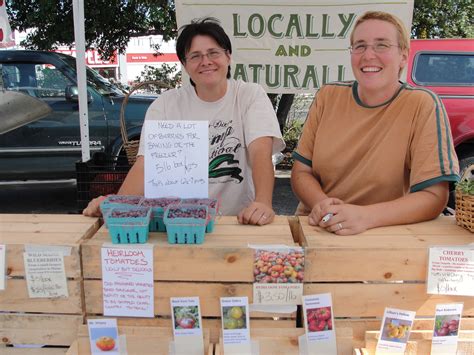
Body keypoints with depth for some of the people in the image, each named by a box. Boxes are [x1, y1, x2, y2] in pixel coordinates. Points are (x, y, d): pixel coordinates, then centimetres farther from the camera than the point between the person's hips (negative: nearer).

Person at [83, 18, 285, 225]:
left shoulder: (252, 96, -2)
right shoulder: (165, 105, 1)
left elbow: (261, 152, -16)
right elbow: (146, 163, -8)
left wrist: (263, 203, -34)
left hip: (241, 220, -1)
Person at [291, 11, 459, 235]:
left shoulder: (423, 105, -8)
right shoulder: (327, 97, 1)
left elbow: (434, 197, -11)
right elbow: (301, 171, 3)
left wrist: (366, 216, -26)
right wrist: (321, 204, -18)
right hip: (315, 229, 2)